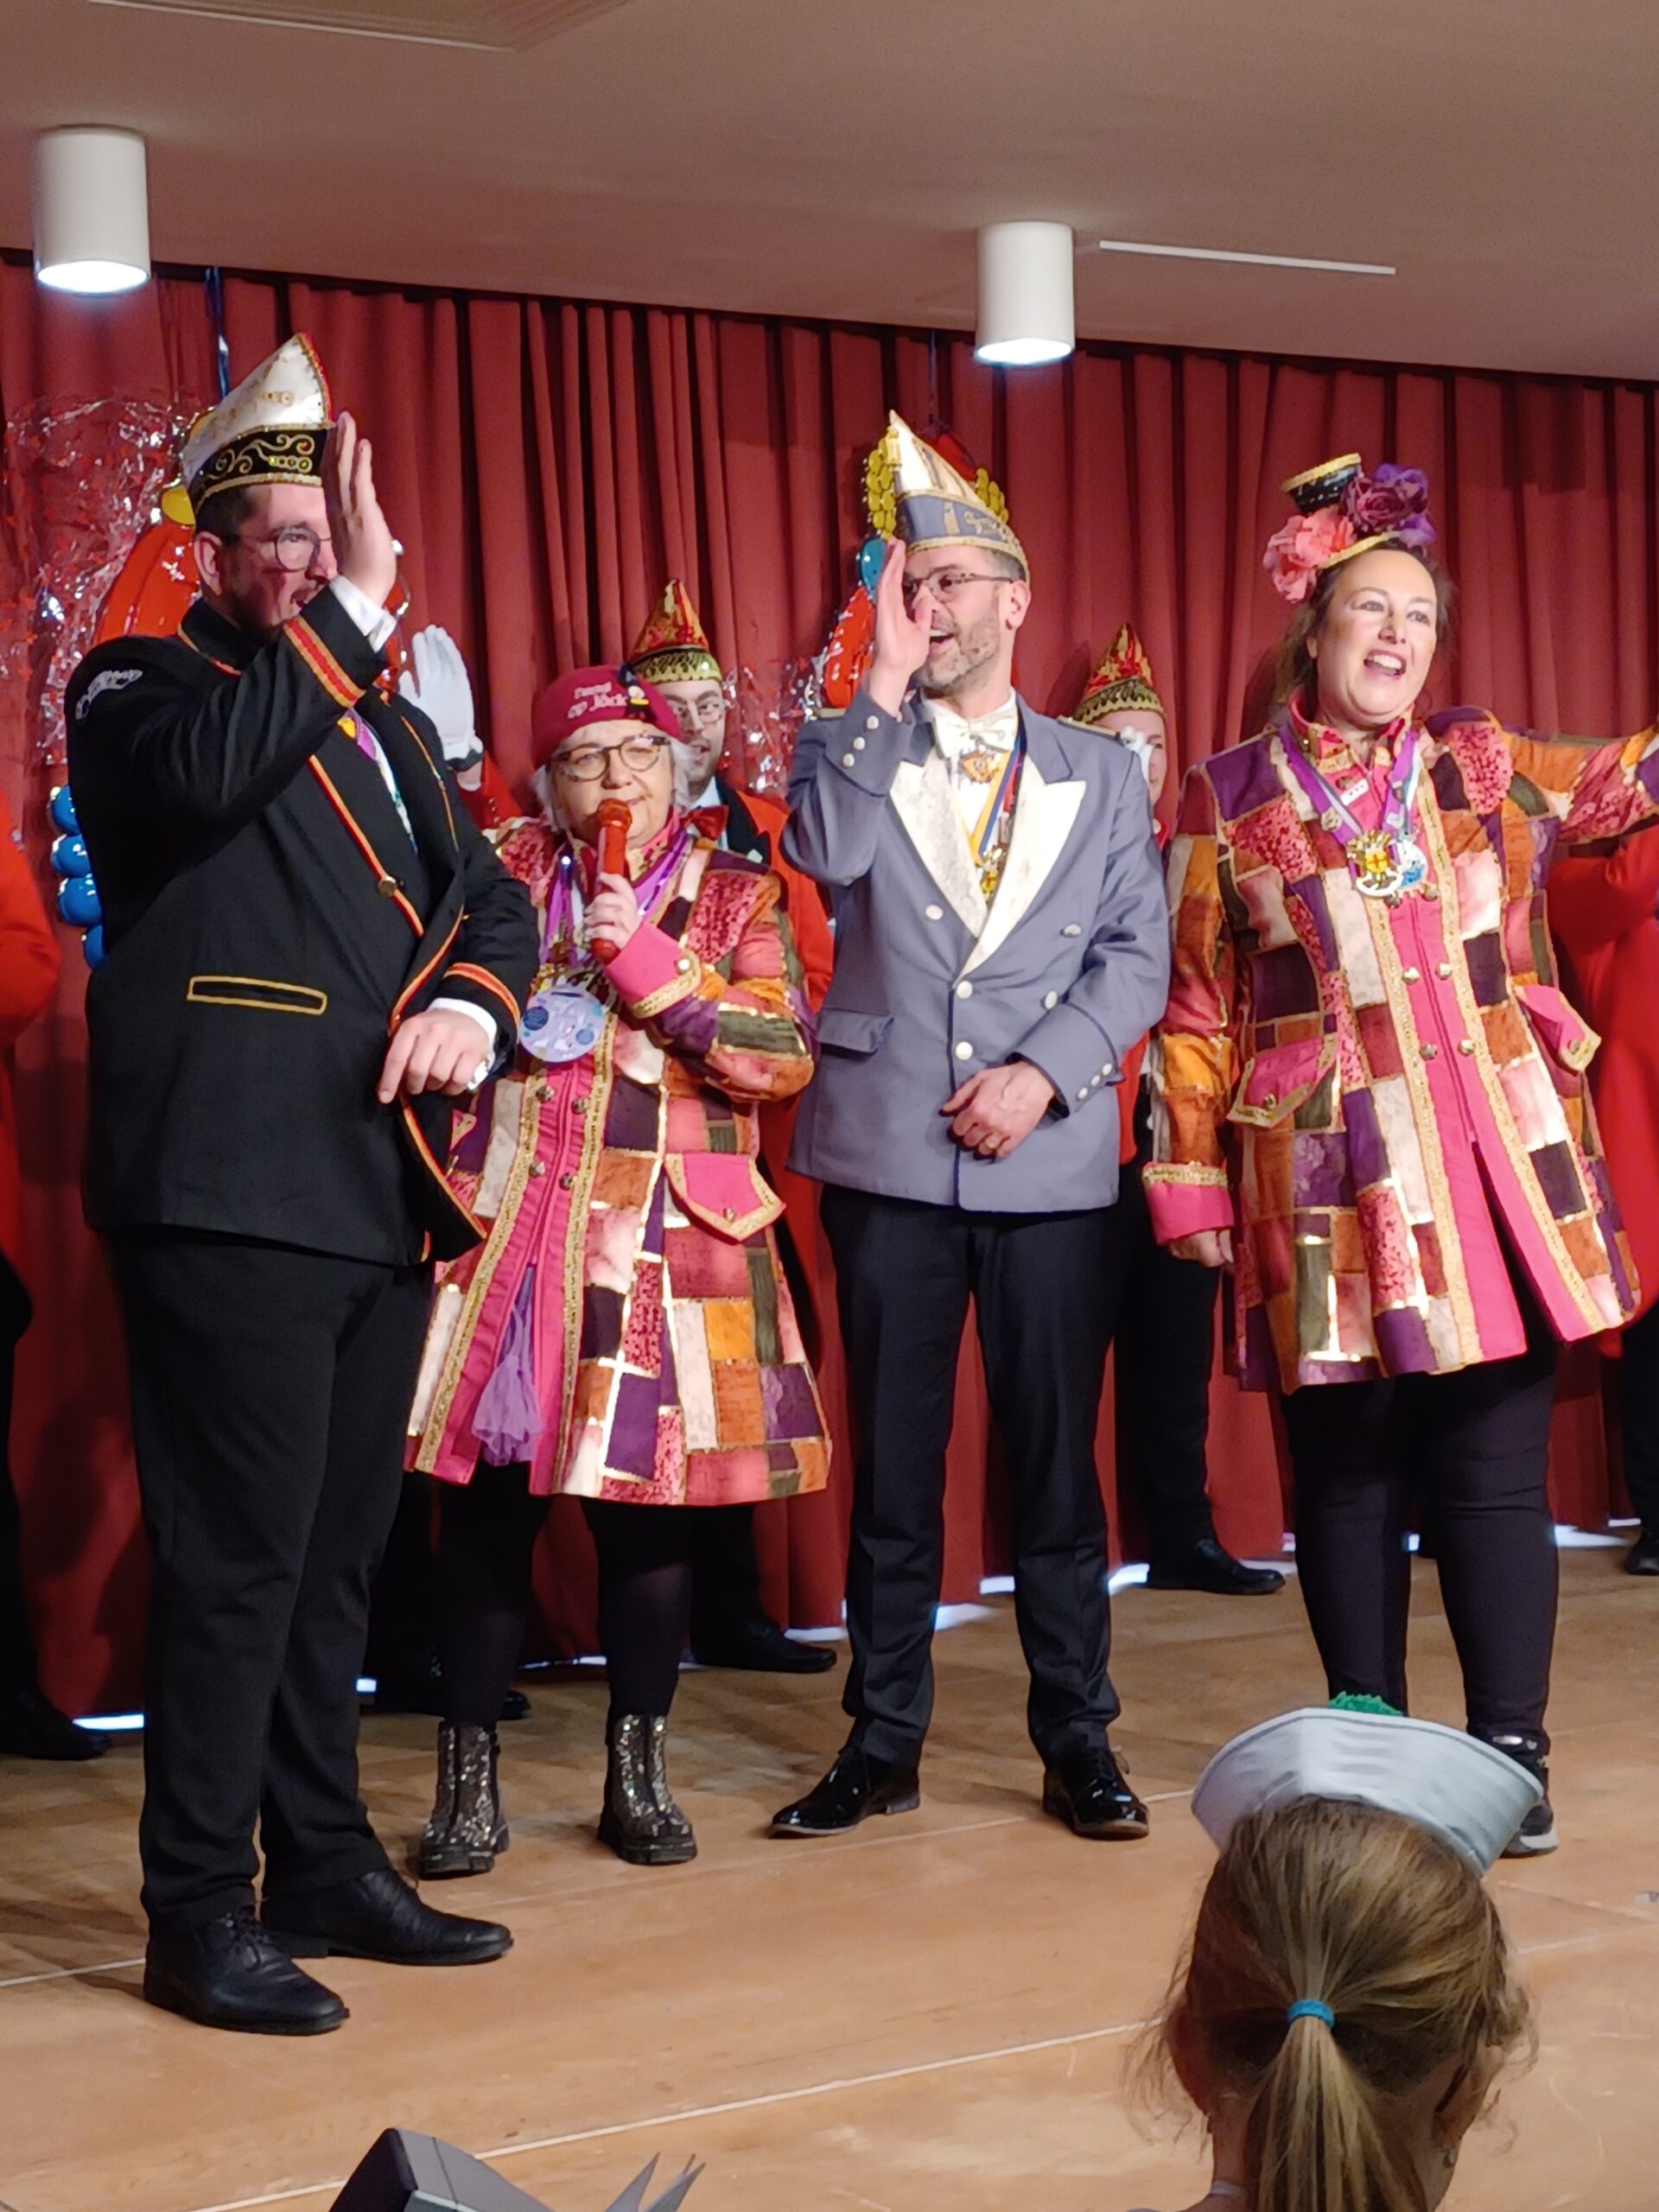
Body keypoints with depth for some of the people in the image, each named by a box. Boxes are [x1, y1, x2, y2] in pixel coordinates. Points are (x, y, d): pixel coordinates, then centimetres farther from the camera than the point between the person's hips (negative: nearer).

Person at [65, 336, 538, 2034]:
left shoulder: (385, 723, 20)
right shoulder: (140, 687, -1)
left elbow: (491, 892, 21)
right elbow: (202, 774, -24)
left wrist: (473, 998, 0)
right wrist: (349, 609, -20)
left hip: (382, 1193, 7)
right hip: (232, 1193, -7)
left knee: (334, 1554, 15)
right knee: (238, 1559, -6)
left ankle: (326, 1864, 26)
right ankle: (200, 1916, 3)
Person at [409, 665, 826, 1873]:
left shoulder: (738, 897, 8)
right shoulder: (507, 874, 11)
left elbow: (788, 1055, -4)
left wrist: (651, 967, -10)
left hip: (667, 1244, 0)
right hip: (507, 1228, 0)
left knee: (651, 1501, 3)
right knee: (490, 1497, -1)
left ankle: (638, 1771, 18)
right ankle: (470, 1776, 9)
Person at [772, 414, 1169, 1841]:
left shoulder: (1100, 776, 11)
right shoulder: (857, 752, 9)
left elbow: (1137, 958, 5)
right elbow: (826, 855, -13)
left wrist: (1044, 1072, -9)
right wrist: (884, 687, -11)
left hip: (1049, 1155, 0)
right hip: (888, 1149, 0)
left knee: (1057, 1454, 3)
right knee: (893, 1458, 4)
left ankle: (1078, 1743, 13)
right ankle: (883, 1745, 13)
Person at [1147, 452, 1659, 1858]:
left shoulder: (1485, 767, 9)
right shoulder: (1228, 801, 4)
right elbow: (1197, 1015, 5)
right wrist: (1193, 1188, 4)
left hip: (1494, 1168, 1)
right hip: (1330, 1184, -1)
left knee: (1495, 1467, 0)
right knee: (1348, 1470, 6)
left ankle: (1510, 1754, 7)